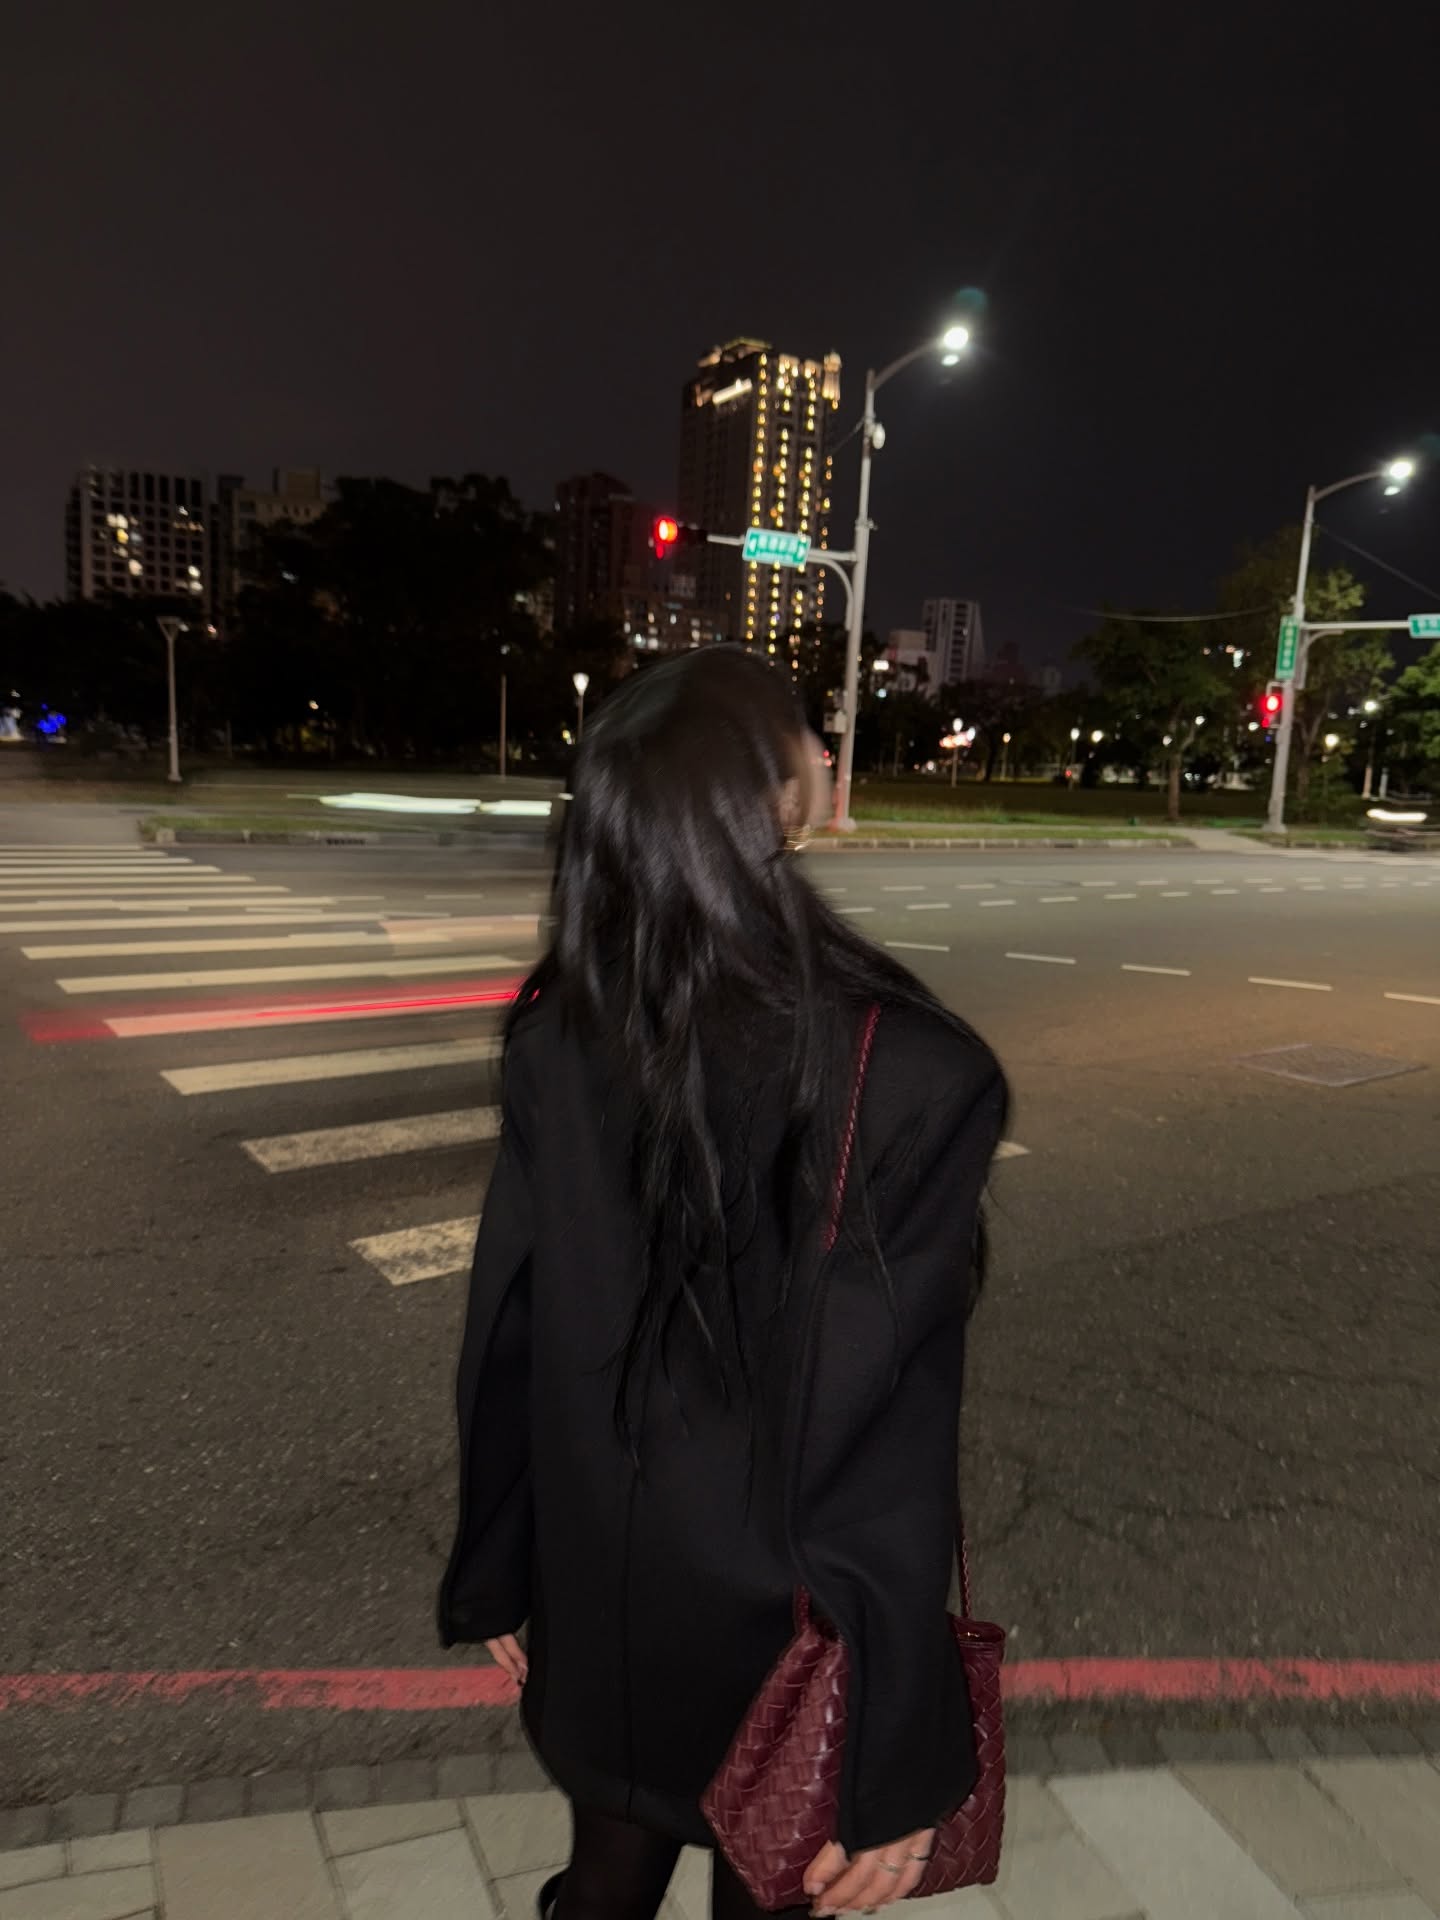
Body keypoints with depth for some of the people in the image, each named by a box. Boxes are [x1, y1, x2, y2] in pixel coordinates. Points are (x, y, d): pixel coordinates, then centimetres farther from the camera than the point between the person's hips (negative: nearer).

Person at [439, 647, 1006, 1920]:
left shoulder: (560, 1031, -14)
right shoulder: (908, 1073, -28)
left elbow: (502, 1338, -6)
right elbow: (885, 1436, -24)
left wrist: (500, 1582, 9)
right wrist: (897, 1763, -11)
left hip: (599, 1591, 4)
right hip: (777, 1616, -3)